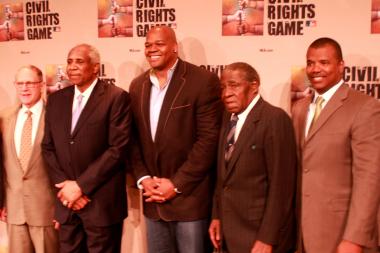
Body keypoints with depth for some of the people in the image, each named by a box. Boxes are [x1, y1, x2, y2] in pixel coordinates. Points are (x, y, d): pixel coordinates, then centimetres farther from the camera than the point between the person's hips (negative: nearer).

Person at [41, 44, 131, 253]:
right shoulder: (56, 99, 9)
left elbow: (118, 148, -14)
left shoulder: (116, 97, -8)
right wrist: (65, 185, -5)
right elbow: (48, 147, 9)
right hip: (66, 201, 5)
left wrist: (81, 185, -14)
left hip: (102, 202, -4)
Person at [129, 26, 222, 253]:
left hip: (189, 198, -5)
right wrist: (143, 178, -3)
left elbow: (209, 138, -14)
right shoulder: (138, 85, 9)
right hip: (153, 199, 5)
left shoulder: (203, 80, -10)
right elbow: (134, 139, 11)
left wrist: (176, 184, -15)